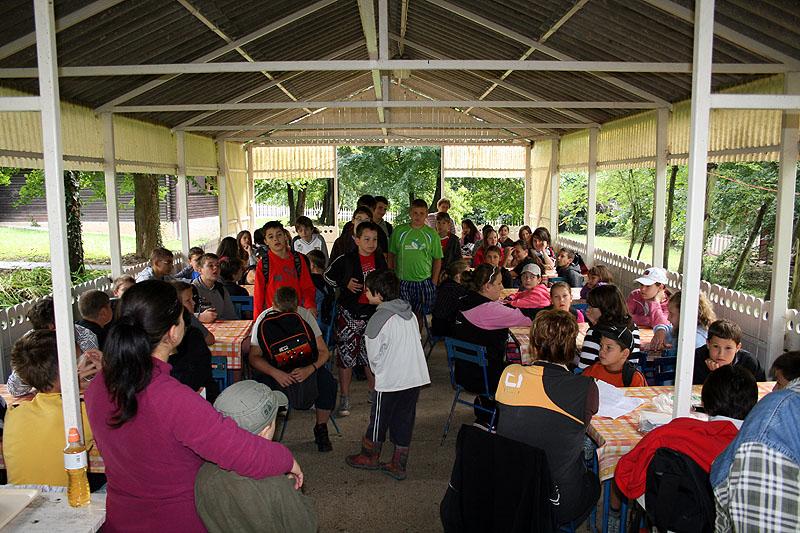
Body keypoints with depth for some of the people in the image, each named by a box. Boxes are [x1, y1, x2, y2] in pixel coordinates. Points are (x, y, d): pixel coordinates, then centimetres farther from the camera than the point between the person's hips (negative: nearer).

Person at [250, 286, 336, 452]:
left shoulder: (305, 315, -13)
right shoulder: (264, 319, -15)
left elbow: (323, 352, -13)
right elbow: (254, 356, -15)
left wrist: (309, 369, -34)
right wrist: (275, 373, -34)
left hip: (305, 366, 1)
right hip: (273, 367, -1)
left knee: (328, 382, -26)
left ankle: (321, 429, -3)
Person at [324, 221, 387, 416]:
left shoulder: (379, 259, 4)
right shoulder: (345, 260, -11)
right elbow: (328, 276, 2)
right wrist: (345, 284, -10)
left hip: (374, 313, 4)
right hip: (350, 314, -4)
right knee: (346, 355, 1)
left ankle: (374, 391, 32)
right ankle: (344, 398, 12)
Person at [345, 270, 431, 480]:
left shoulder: (378, 319, -16)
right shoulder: (409, 313, 6)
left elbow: (374, 355, -11)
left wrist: (378, 371, 9)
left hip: (390, 380, -6)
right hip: (416, 376, 7)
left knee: (379, 419, 14)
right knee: (404, 421, 15)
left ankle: (370, 456, 33)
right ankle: (398, 466, 23)